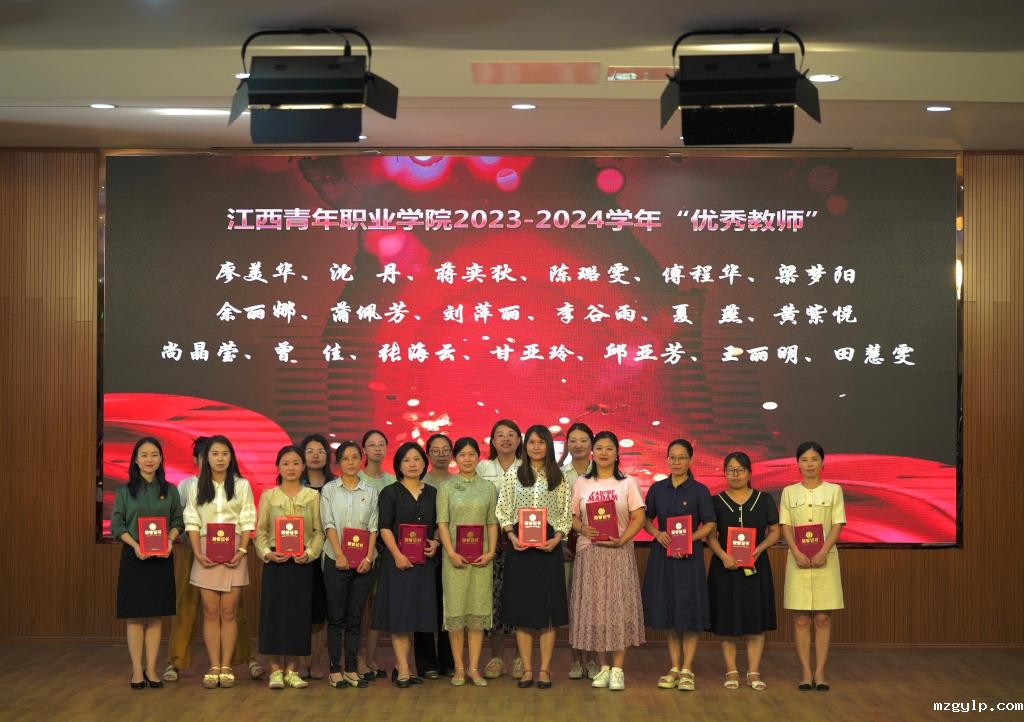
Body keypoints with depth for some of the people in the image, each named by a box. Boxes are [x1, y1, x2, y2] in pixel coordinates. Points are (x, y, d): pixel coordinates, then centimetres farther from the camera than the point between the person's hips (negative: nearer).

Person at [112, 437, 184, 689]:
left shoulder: (169, 491, 6)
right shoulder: (125, 491, 1)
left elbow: (178, 522, 8)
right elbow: (117, 525, -1)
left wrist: (170, 540, -12)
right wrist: (135, 545, -16)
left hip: (161, 558, 2)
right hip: (134, 557, -1)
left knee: (155, 616, 4)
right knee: (135, 617, 0)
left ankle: (151, 669, 9)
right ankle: (137, 670, 5)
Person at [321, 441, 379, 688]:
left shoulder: (370, 492, 10)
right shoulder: (330, 490, 5)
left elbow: (373, 527, 5)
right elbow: (329, 524, -3)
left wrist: (368, 557, -7)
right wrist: (340, 555, -13)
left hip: (362, 562, 2)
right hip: (336, 560, -2)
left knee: (355, 617, 4)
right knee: (336, 617, 0)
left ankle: (351, 668, 9)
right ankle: (335, 670, 3)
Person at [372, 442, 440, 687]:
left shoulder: (432, 493, 12)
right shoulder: (390, 493, 0)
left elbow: (437, 525, 17)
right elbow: (385, 527, -6)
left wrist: (435, 542, -3)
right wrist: (397, 555, -16)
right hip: (398, 559, -4)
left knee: (414, 613, 6)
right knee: (399, 613, -5)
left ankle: (400, 665, 14)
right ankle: (403, 670, -4)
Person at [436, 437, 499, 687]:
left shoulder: (488, 487, 9)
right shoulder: (447, 487, 3)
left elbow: (492, 523, 8)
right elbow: (442, 523, -2)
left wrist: (491, 552, -5)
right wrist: (451, 553, -12)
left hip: (481, 556, 2)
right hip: (455, 555, -2)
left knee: (478, 609, 2)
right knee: (455, 608, -1)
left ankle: (474, 667, 8)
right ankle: (459, 667, 7)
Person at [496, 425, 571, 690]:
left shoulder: (558, 479, 7)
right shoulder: (513, 477, 7)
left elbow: (566, 515, 5)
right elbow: (502, 511, 4)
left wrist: (556, 539, -11)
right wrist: (512, 536, -11)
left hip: (548, 545, 0)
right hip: (519, 545, 0)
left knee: (548, 606, -1)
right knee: (521, 607, 0)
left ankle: (545, 669, 6)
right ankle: (527, 669, 7)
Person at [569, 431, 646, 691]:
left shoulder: (628, 483, 4)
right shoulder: (581, 483, 9)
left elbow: (638, 518, 0)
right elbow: (573, 517, 9)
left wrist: (622, 540, -14)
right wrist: (582, 528, -12)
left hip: (619, 552, -2)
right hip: (589, 552, 2)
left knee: (620, 607, -6)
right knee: (593, 608, 1)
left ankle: (618, 669, -2)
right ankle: (603, 667, 10)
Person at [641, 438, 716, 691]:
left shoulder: (699, 490, -2)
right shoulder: (657, 489, 6)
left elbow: (710, 524, -3)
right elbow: (646, 519, 13)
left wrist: (689, 538, -17)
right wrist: (657, 533, -7)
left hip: (689, 555, -3)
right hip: (662, 556, 3)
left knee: (689, 613, -2)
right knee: (667, 612, 7)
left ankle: (687, 671, 4)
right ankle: (674, 668, 15)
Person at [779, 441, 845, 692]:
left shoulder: (833, 490, 4)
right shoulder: (789, 492, 7)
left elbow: (837, 525, -2)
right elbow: (785, 527, 2)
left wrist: (823, 553, -15)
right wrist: (797, 553, -14)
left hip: (825, 559, -1)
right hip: (798, 560, 1)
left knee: (823, 618, 0)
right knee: (801, 618, 1)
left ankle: (820, 671, 4)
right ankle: (806, 671, 5)